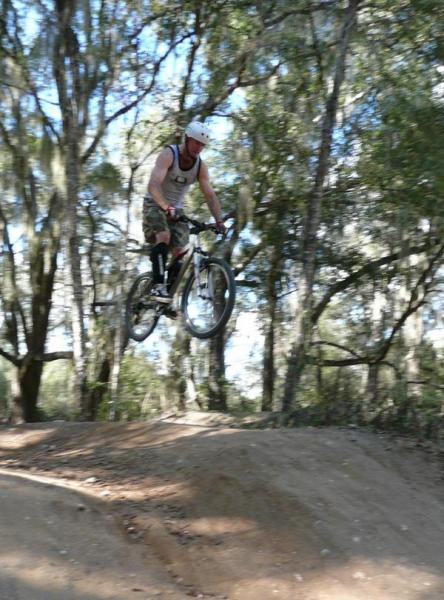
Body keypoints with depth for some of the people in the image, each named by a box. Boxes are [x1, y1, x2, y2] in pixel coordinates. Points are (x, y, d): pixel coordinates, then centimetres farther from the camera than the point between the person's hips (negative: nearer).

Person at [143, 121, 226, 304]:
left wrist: (219, 221, -22)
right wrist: (167, 208, -49)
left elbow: (210, 195, -9)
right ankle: (158, 286, -32)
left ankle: (169, 296, 5)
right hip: (155, 205, -5)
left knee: (180, 253, -6)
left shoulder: (200, 166, -5)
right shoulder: (168, 155, -20)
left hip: (176, 209, 5)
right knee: (164, 236, -32)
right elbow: (153, 186, -34)